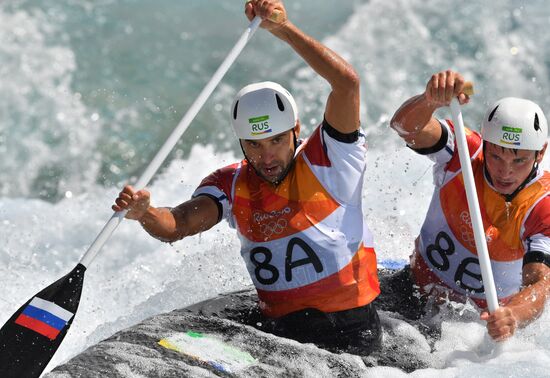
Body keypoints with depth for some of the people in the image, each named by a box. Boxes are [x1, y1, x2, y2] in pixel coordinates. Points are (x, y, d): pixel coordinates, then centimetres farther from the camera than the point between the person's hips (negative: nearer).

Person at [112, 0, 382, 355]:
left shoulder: (326, 161, -6)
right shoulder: (232, 184, 7)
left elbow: (347, 82, -19)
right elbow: (177, 225, -7)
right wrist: (143, 213, -29)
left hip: (351, 330, -4)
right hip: (279, 326, 5)